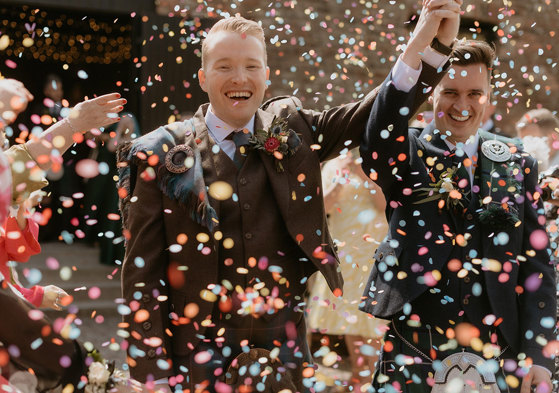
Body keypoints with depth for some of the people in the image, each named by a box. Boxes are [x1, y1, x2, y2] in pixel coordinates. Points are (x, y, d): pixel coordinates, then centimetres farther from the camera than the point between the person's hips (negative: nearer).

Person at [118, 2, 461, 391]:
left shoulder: (290, 132, 7)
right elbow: (142, 275, -4)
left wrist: (431, 44, -16)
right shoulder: (160, 155, -3)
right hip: (194, 359, -2)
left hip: (280, 355, 2)